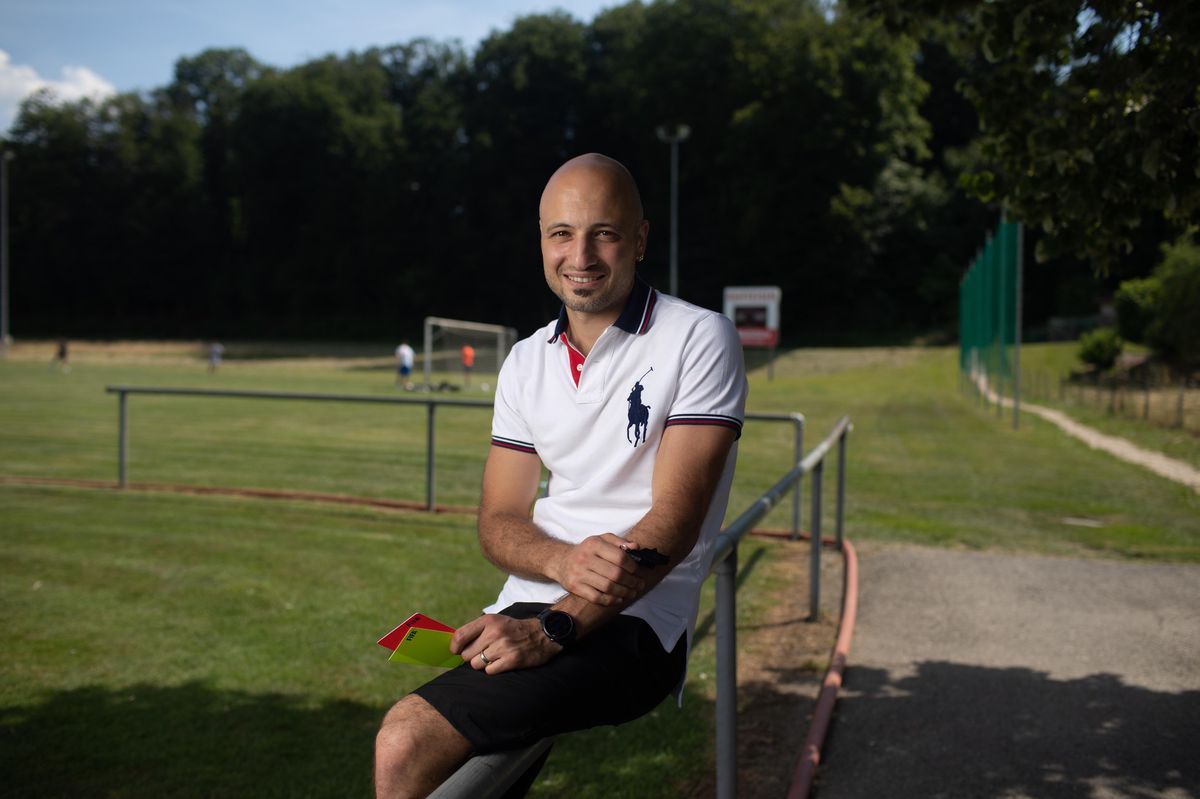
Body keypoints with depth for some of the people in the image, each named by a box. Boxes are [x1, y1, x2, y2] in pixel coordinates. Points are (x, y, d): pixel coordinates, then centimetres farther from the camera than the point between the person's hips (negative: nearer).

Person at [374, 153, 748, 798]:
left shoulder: (698, 341, -5)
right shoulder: (526, 362, 13)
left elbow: (673, 522, -13)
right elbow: (498, 521, 9)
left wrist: (556, 628, -22)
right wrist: (564, 561, -15)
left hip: (633, 621, -5)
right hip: (525, 611, 6)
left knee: (408, 742, -24)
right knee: (403, 742, -18)